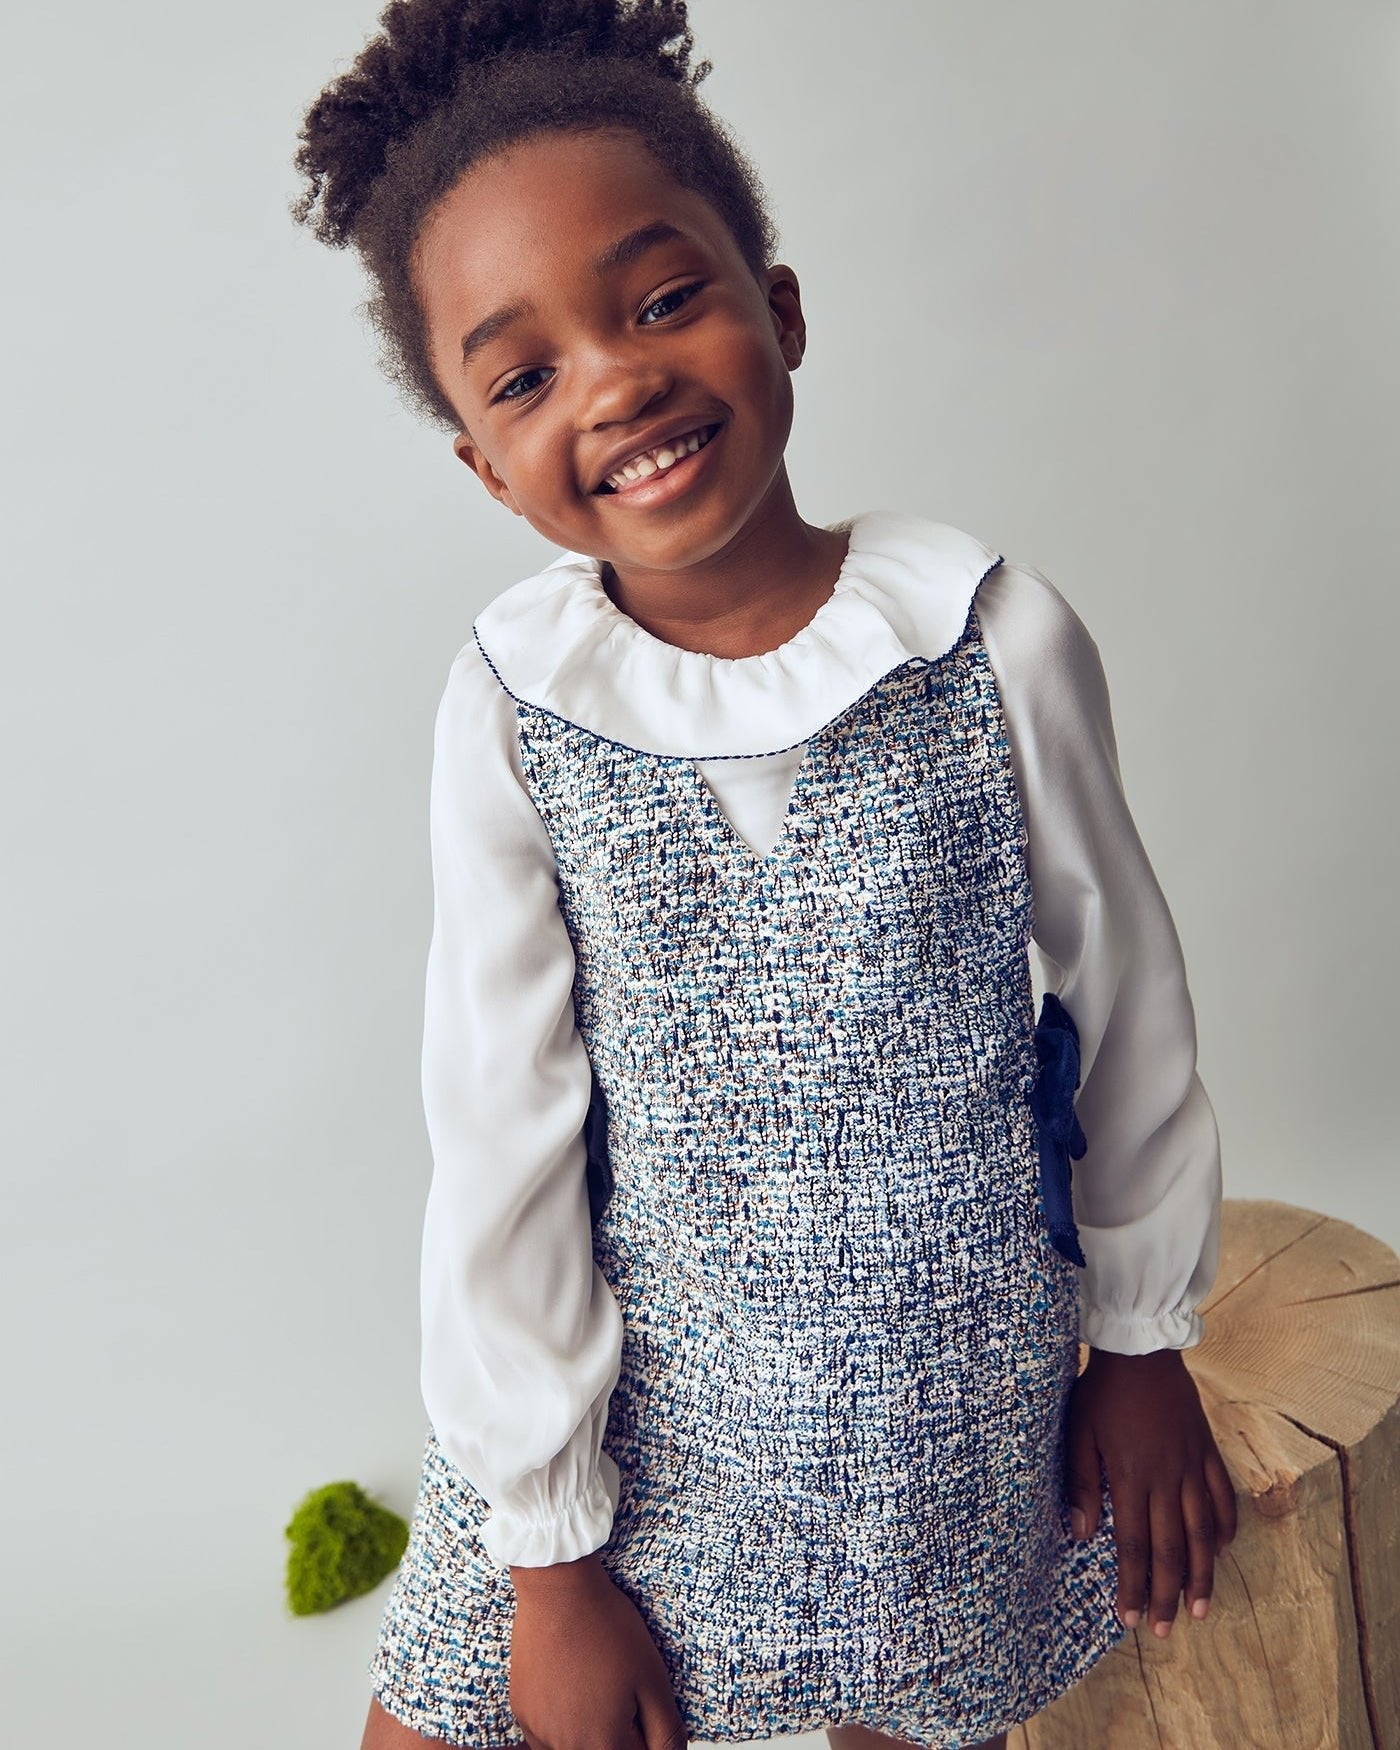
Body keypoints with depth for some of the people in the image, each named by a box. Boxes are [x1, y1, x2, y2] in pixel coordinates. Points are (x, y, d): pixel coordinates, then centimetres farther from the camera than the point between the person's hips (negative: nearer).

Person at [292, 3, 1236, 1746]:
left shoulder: (999, 639, -15)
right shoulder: (509, 709, -15)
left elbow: (1129, 991, -2)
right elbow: (498, 1147, -10)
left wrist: (1143, 1341, 8)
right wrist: (552, 1550, -3)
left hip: (957, 1422, 1)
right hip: (636, 1404, 0)